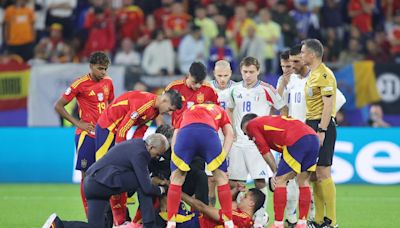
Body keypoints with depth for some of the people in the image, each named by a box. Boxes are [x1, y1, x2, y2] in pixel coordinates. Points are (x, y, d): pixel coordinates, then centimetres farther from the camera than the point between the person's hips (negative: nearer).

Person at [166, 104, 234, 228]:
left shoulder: (188, 112, 45)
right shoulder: (219, 110, 41)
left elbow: (175, 136, 34)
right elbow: (229, 134, 24)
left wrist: (174, 169, 30)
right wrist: (222, 157, 14)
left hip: (185, 132, 1)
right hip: (208, 132, -1)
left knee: (176, 179, 19)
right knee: (221, 177, 17)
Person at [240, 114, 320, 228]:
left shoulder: (251, 125, 18)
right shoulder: (269, 120, 37)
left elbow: (265, 151, 10)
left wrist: (275, 172, 16)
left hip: (296, 141, -7)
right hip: (313, 137, 7)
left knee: (280, 181, 3)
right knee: (303, 181, 18)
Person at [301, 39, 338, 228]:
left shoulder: (324, 75, -13)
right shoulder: (312, 75, 17)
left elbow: (328, 105, -18)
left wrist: (321, 131, -22)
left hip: (323, 126, -10)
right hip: (312, 125, 10)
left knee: (323, 174, -9)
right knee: (314, 175, 9)